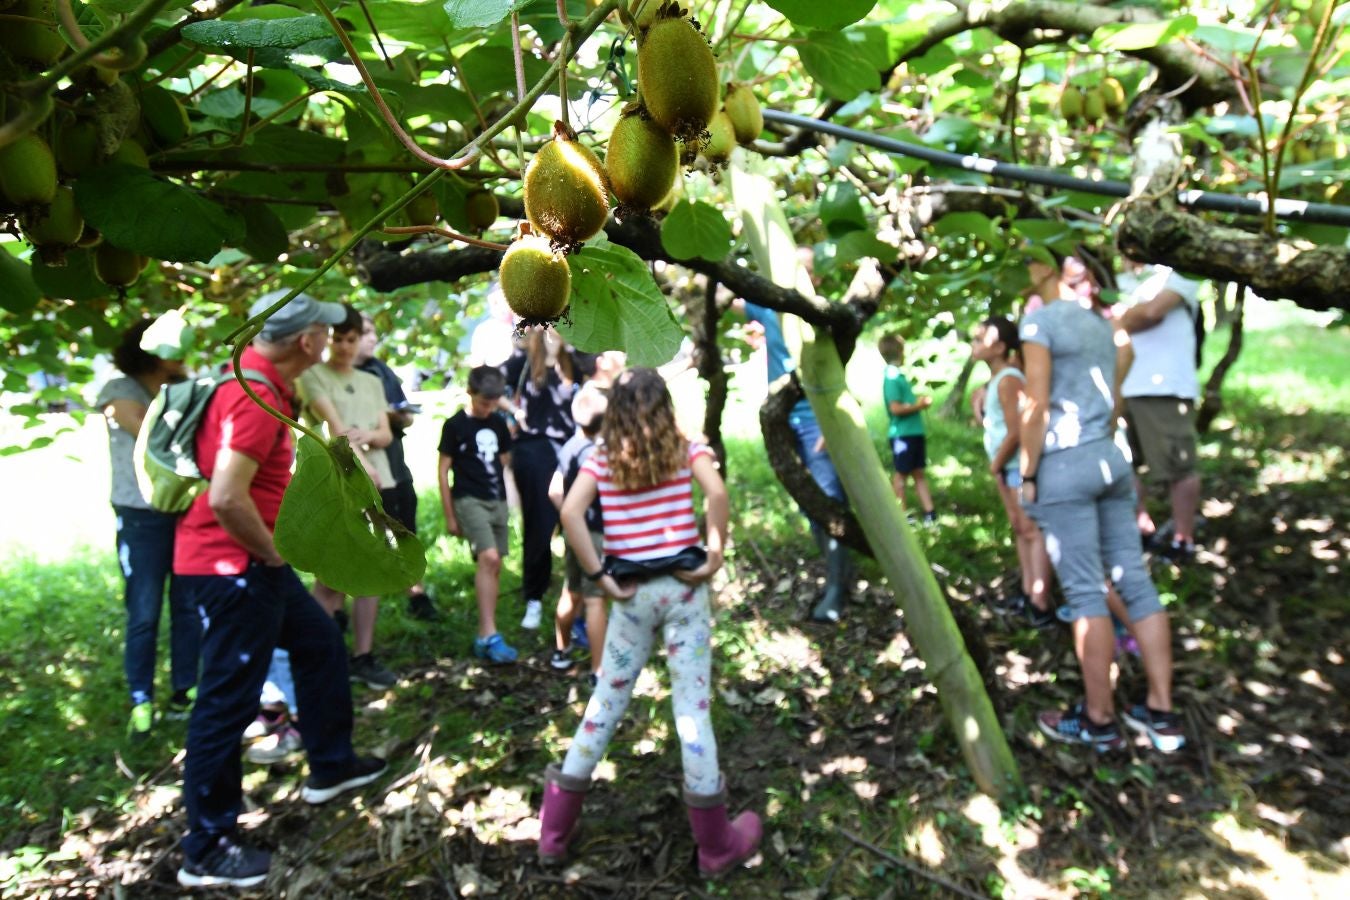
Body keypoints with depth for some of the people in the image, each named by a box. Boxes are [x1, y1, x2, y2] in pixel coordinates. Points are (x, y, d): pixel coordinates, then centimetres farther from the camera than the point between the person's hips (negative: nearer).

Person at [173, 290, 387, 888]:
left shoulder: (264, 382, 7)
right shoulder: (255, 396, -24)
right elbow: (226, 498, -31)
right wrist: (273, 551, -15)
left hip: (253, 561, 11)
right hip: (231, 565, -11)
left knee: (320, 642, 21)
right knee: (229, 700, -1)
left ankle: (329, 766, 37)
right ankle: (206, 850, 12)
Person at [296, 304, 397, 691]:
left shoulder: (372, 382, 19)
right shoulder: (312, 375, 2)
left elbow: (387, 435, 11)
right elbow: (335, 424, -11)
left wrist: (367, 435, -11)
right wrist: (362, 464, -22)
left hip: (375, 486, 5)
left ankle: (363, 656, 14)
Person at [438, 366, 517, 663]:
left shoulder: (499, 424, 10)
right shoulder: (455, 425, -4)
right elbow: (443, 470, -2)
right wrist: (449, 516, -3)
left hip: (498, 501, 6)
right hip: (469, 500, -6)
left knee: (494, 567, 6)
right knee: (488, 558, -22)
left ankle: (484, 636, 15)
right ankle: (490, 635, -22)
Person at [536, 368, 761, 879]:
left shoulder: (602, 459, 4)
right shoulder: (685, 449, 1)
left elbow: (570, 513, -10)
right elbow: (716, 491, -17)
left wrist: (598, 576, -5)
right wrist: (715, 554, -8)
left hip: (632, 593, 1)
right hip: (683, 586, -1)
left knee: (606, 700, 12)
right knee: (692, 703, 3)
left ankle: (554, 830, 22)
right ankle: (716, 843, 14)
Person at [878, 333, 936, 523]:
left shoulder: (898, 375, 13)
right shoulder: (892, 378, -17)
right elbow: (896, 408, -22)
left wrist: (919, 401, 6)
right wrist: (918, 406, -12)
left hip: (914, 431, 9)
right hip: (902, 434, -9)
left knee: (919, 472, 11)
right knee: (901, 474, 2)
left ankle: (930, 513, 15)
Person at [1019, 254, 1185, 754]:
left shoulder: (1042, 320, -8)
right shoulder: (1103, 323, 15)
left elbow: (1037, 406, -13)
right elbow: (1112, 398, 17)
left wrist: (1028, 475, -8)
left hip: (1065, 465, -7)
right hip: (1111, 458, 7)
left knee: (1085, 593, -2)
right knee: (1135, 581, 8)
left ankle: (1098, 720, 8)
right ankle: (1161, 713, 15)